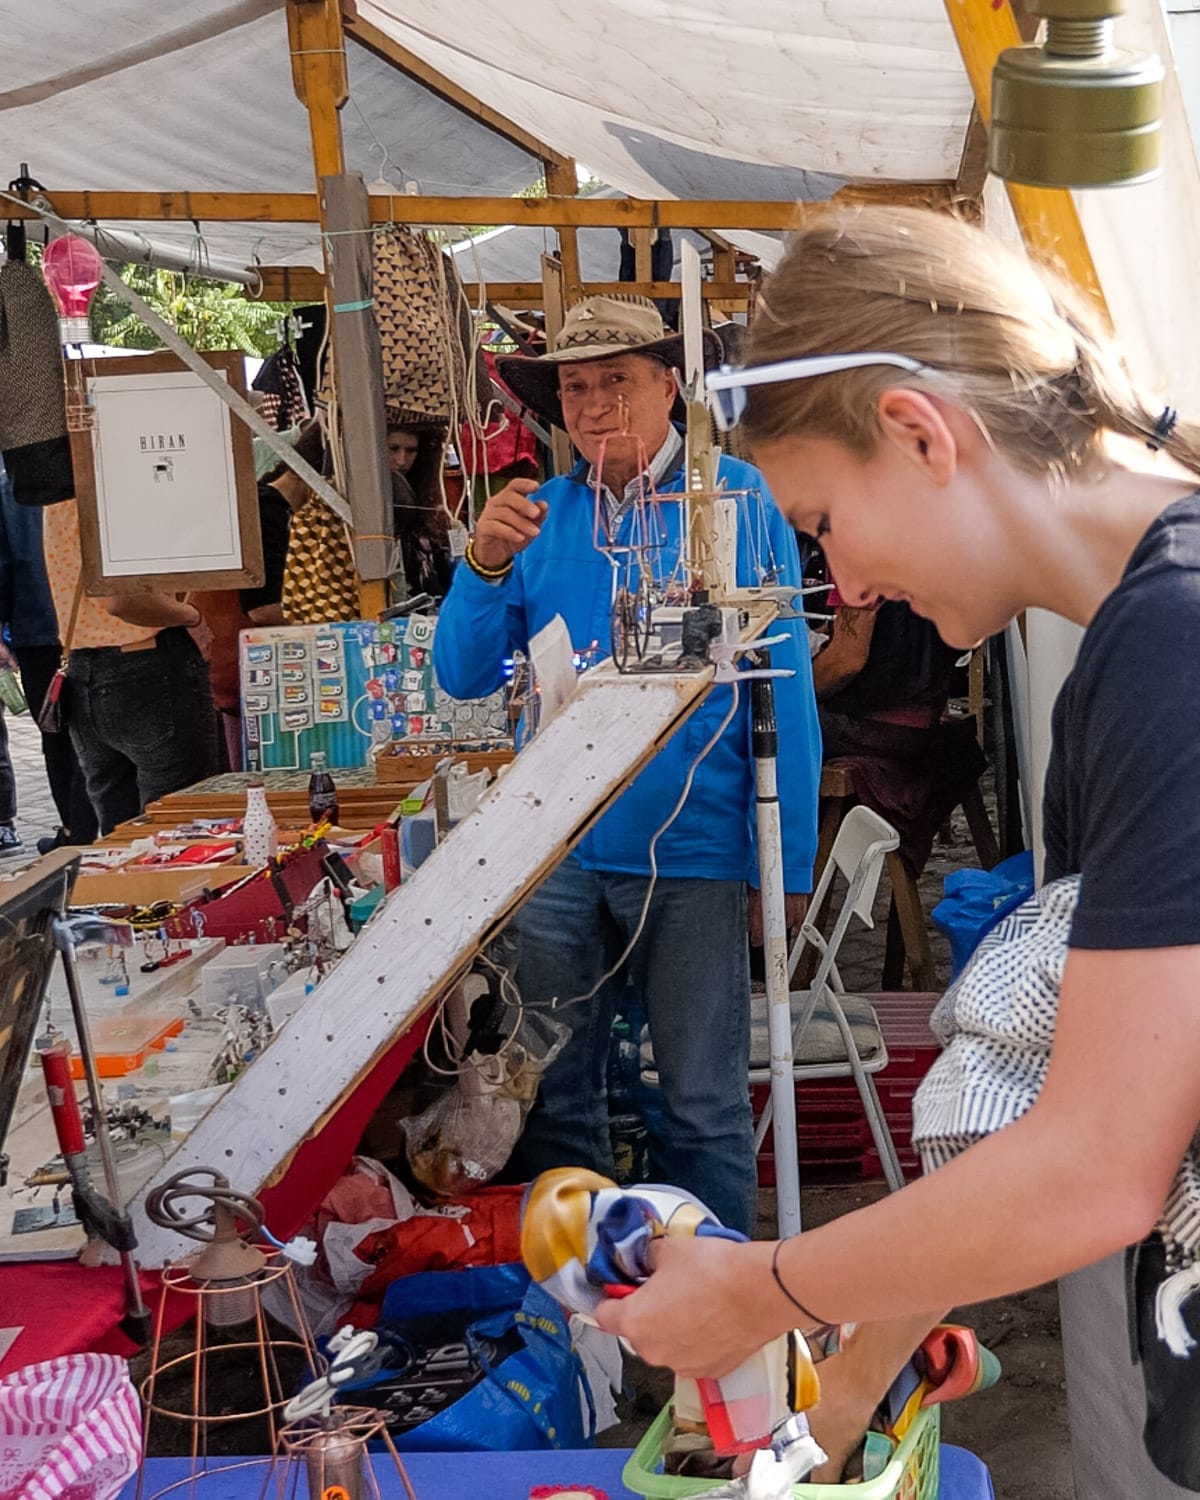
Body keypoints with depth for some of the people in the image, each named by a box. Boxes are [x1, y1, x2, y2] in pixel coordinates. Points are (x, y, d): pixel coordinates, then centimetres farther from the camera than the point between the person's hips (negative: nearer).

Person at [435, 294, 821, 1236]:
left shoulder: (735, 498, -3)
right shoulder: (539, 516, 8)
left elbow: (785, 688, -5)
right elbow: (466, 679, 5)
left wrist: (790, 864, -9)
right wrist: (487, 565, -13)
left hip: (694, 849, -3)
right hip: (559, 850, 4)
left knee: (705, 1106, 6)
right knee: (555, 1100, 13)